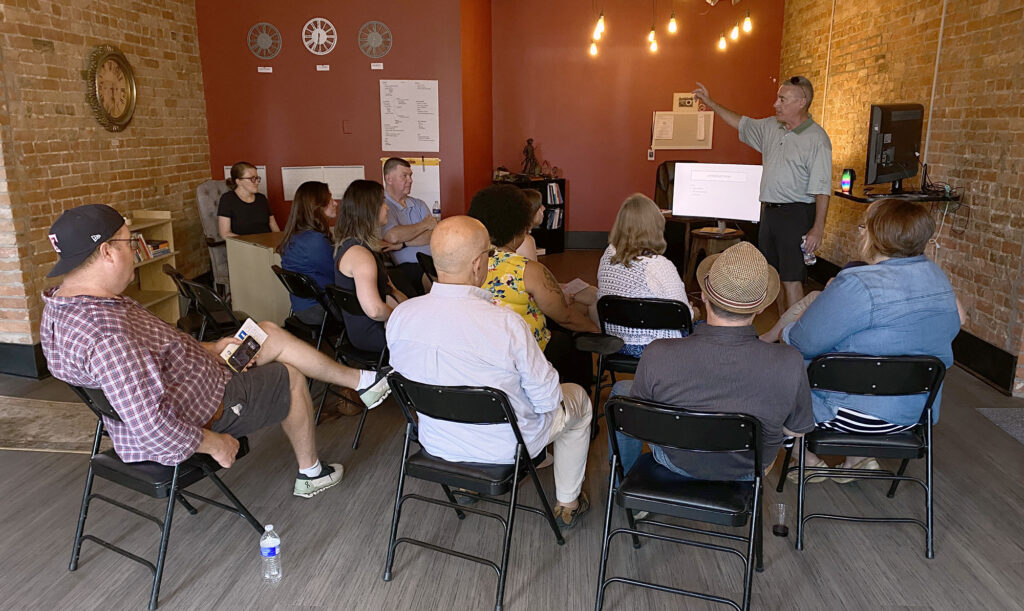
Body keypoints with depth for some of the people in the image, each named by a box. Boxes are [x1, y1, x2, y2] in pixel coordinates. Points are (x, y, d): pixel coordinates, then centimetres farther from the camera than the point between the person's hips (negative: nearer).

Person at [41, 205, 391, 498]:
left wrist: (208, 350, 7)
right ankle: (310, 474, 32)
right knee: (291, 377, 11)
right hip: (197, 414, -9)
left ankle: (361, 380, 26)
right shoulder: (106, 332, -36)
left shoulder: (63, 306, -2)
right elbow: (150, 427, -39)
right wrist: (214, 444, -23)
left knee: (271, 334, 11)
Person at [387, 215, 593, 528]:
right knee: (578, 399, 23)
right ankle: (567, 504, 38)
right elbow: (547, 399, -20)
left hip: (436, 443, 5)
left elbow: (408, 383, 1)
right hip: (505, 448, -5)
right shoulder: (506, 323, -33)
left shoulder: (399, 317, -18)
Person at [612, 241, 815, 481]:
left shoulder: (657, 356, -34)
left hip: (676, 461, -2)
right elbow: (796, 431, -12)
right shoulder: (789, 364, -32)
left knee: (622, 390, 24)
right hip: (749, 468, 2)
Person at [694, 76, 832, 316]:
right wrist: (711, 103, 28)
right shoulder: (771, 127, 10)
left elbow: (822, 190, -16)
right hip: (769, 212, 8)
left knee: (791, 280, -10)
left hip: (796, 214, -8)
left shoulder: (817, 139, -12)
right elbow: (742, 124, 28)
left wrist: (818, 229, -21)